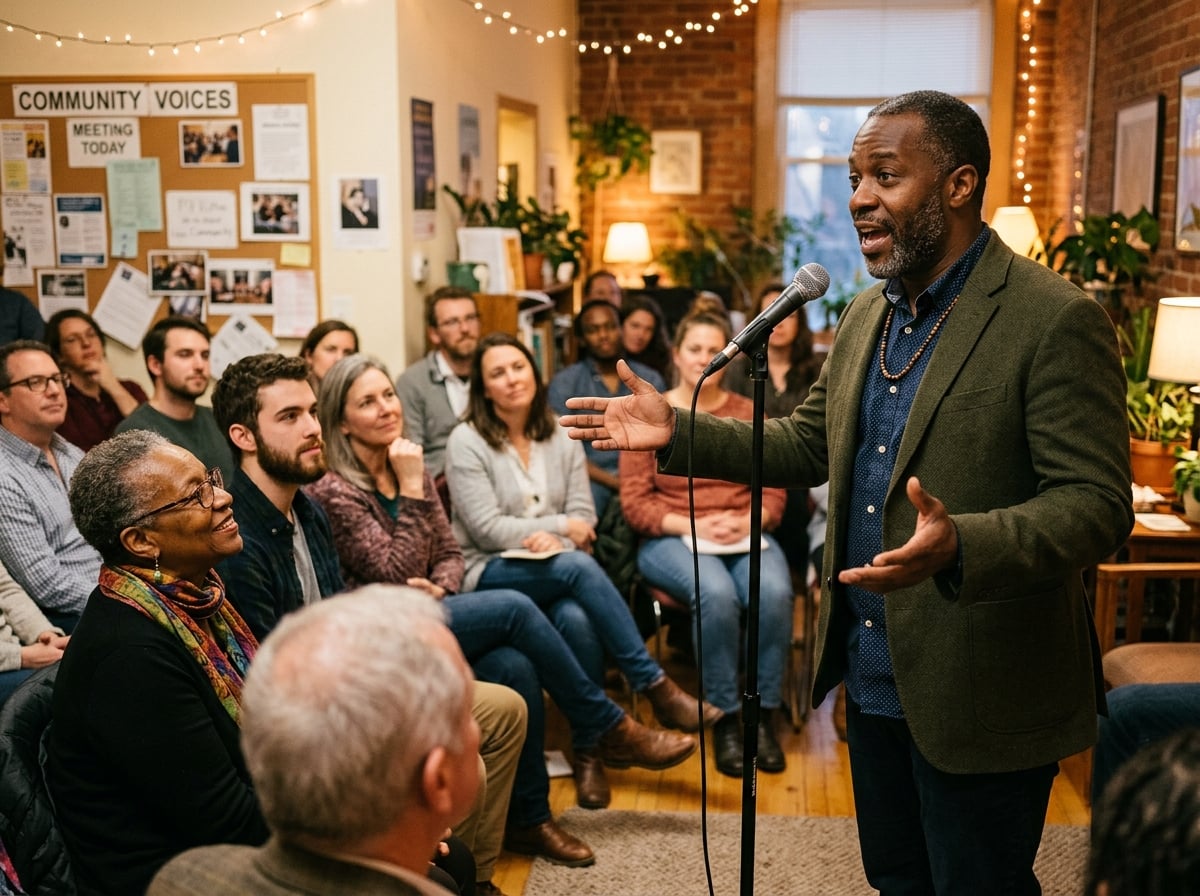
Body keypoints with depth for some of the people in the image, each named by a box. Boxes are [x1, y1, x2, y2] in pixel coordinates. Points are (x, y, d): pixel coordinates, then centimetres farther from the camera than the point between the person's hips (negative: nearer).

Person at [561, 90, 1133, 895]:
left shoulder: (1056, 321, -17)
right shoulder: (867, 315, 7)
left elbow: (1096, 506, -21)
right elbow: (807, 444, 15)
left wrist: (961, 545, -38)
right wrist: (678, 432, 4)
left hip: (979, 697, -7)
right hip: (873, 676, 7)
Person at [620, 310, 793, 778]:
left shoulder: (749, 414, 13)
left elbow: (774, 493, 10)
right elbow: (634, 502, 0)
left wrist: (747, 522, -11)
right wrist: (691, 525, -14)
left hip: (745, 535, 2)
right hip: (671, 538, -2)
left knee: (774, 591, -31)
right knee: (716, 592, -35)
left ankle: (764, 716, -15)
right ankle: (725, 720, -20)